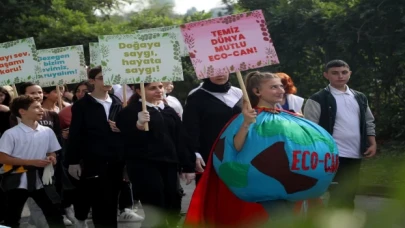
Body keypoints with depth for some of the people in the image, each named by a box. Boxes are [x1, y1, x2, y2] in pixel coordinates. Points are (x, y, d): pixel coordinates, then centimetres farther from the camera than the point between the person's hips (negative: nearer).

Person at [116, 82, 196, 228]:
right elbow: (126, 140, -15)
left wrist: (188, 166, 13)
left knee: (172, 214, 8)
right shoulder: (130, 111, -3)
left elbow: (181, 140, 18)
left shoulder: (169, 111, 16)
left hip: (169, 166, 7)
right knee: (156, 216, -12)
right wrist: (139, 126, -31)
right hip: (144, 167, -6)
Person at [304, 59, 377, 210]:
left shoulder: (360, 98, 13)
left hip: (355, 154, 6)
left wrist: (372, 143, 8)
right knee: (338, 196, -8)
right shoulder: (317, 100, -6)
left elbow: (369, 122, 20)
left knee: (349, 194, 12)